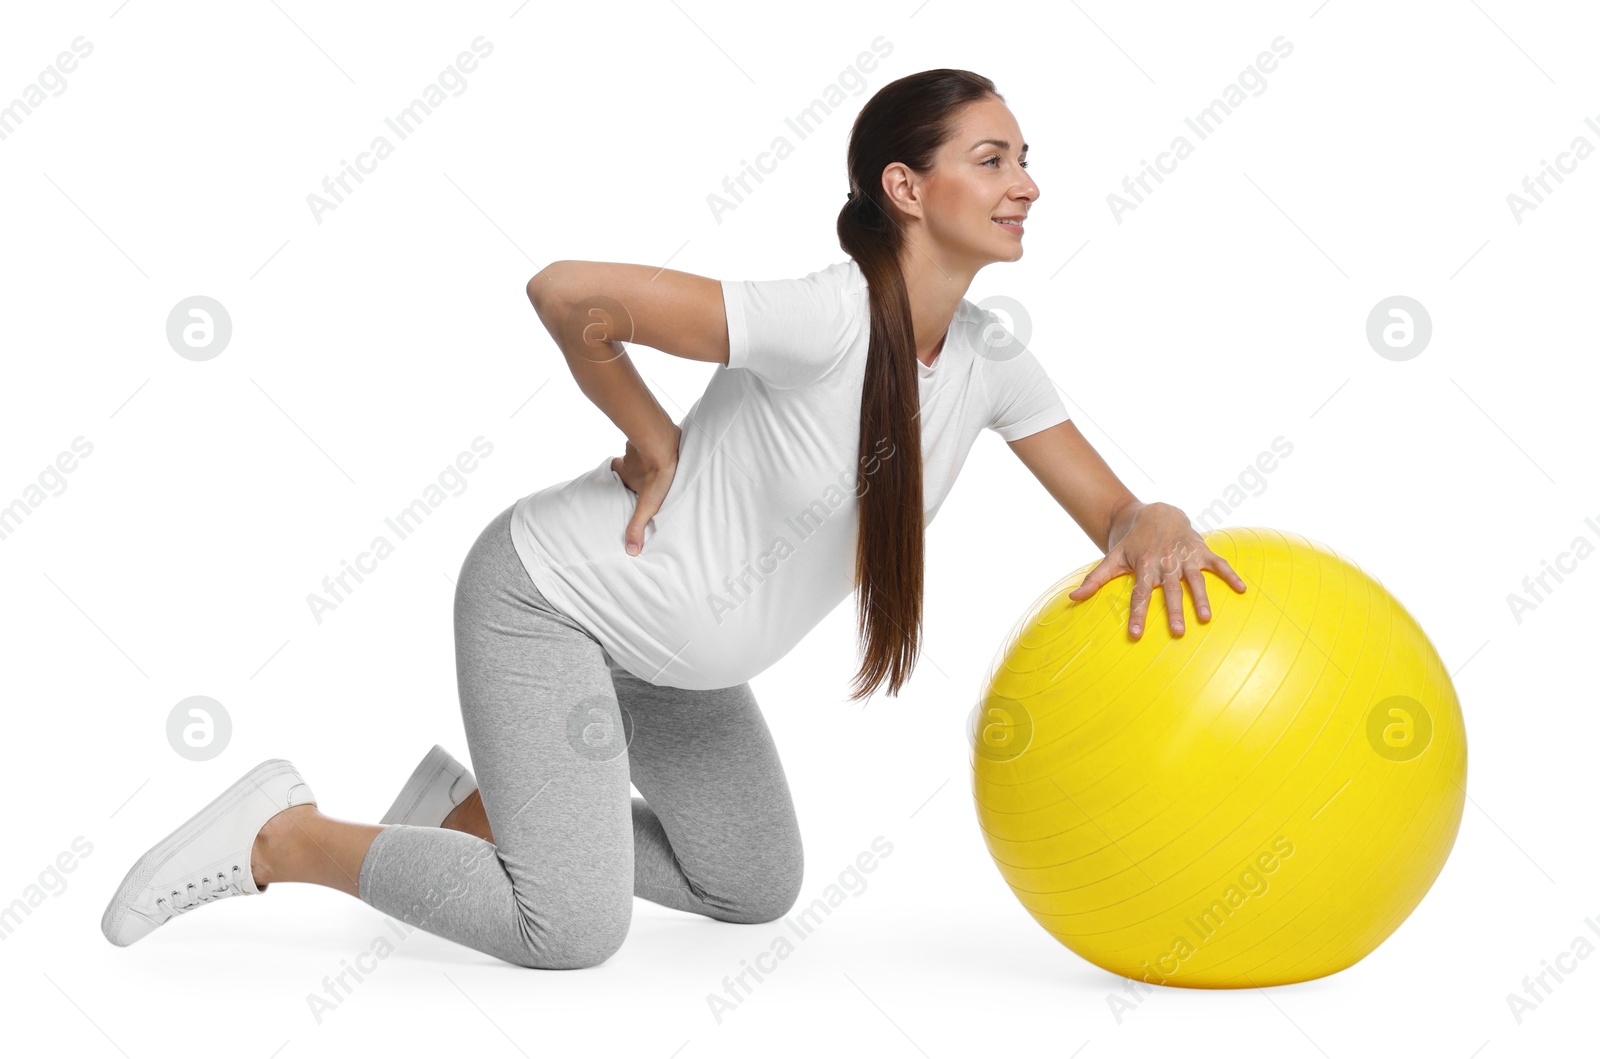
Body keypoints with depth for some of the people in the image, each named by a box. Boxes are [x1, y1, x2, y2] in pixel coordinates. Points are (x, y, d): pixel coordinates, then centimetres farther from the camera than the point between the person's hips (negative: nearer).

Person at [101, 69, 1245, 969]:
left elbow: (1108, 507, -1)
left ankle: (468, 812, 27)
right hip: (547, 597, -8)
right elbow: (568, 291, -31)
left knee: (758, 888, 17)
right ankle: (280, 836, 4)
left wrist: (1158, 527, -24)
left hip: (667, 650, 8)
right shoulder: (827, 320, -30)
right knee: (571, 931, -14)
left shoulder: (987, 359, -5)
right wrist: (653, 443, -17)